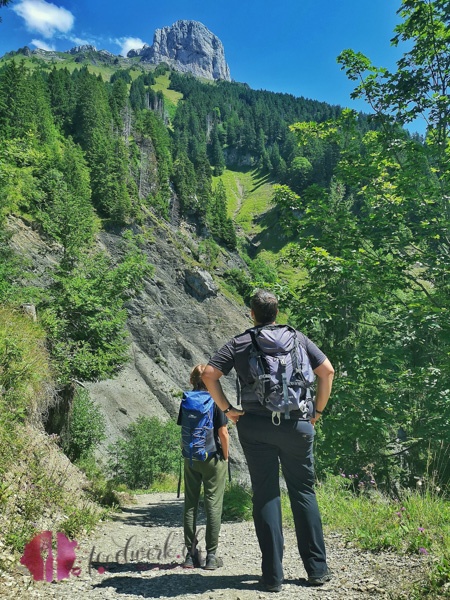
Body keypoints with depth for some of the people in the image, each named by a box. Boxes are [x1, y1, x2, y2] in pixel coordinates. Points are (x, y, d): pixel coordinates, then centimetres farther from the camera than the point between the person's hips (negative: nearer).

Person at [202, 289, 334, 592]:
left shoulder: (239, 343, 3)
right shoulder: (298, 339, 6)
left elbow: (209, 375, -5)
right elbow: (327, 371, 2)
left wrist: (227, 409, 2)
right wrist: (318, 411, 8)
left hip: (255, 426, 0)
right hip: (296, 425, 1)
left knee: (265, 495, 7)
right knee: (303, 492, 13)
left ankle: (273, 575, 12)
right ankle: (317, 569, 18)